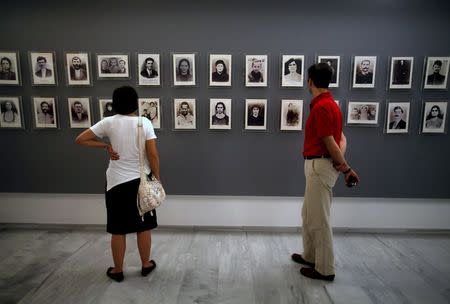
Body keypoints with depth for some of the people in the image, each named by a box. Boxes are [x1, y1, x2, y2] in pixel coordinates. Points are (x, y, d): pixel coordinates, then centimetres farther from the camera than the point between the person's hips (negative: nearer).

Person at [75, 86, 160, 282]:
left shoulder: (109, 123, -6)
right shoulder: (144, 123, -9)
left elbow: (80, 140, -2)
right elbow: (153, 155, -10)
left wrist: (106, 146, 1)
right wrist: (157, 178, 0)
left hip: (117, 183, 0)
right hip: (141, 181, 0)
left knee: (118, 229, 13)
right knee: (144, 227, 15)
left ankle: (118, 270, 28)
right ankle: (146, 265, 29)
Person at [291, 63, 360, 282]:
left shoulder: (321, 106, -19)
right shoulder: (327, 104, 13)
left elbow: (330, 143, -19)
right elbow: (341, 138, 10)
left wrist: (347, 168, -9)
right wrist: (342, 163, -5)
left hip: (320, 166, -11)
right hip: (318, 165, 11)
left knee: (319, 219, 2)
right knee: (308, 214, 21)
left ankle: (325, 269, 17)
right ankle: (310, 256, 36)